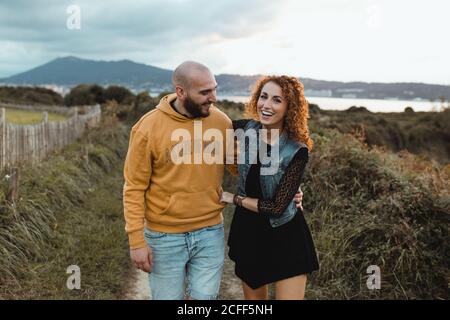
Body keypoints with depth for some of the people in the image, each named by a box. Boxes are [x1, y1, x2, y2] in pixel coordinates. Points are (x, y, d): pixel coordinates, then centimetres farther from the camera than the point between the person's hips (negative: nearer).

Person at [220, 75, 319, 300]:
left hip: (285, 238, -4)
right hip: (248, 232, 4)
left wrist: (234, 199, -12)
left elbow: (277, 207, -20)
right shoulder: (248, 129, -8)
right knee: (253, 297, 20)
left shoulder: (297, 151, -19)